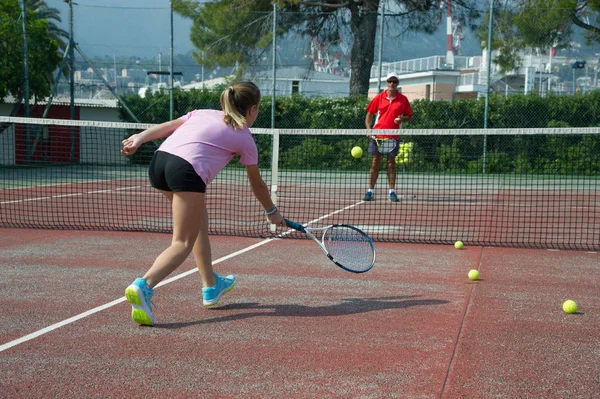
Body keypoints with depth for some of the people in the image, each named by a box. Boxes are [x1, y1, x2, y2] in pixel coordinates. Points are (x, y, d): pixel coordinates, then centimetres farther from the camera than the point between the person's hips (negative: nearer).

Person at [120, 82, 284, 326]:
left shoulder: (204, 113, 29)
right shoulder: (244, 138, 18)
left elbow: (166, 126, 15)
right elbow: (257, 184, 28)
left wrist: (139, 139, 7)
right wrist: (272, 212, 42)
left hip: (159, 160, 7)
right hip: (187, 170, -7)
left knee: (198, 220, 27)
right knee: (183, 244, -3)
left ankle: (211, 286, 34)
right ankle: (143, 286, -29)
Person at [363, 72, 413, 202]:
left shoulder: (403, 99, 3)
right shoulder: (379, 98, 4)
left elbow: (409, 115, 9)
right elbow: (369, 114, 8)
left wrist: (402, 118, -14)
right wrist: (368, 129, -4)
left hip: (393, 136, 0)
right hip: (377, 135, 0)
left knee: (391, 163, 4)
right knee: (375, 163, 1)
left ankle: (392, 192, 10)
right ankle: (370, 191, 4)